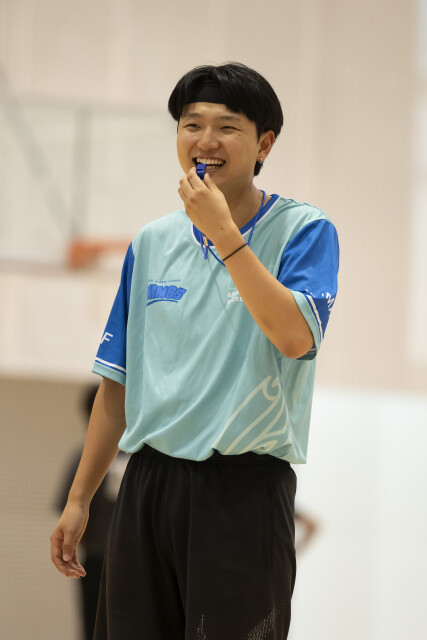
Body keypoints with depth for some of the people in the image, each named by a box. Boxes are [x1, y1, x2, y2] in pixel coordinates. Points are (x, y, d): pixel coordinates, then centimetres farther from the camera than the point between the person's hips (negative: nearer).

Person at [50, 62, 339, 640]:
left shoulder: (304, 230, -2)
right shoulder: (153, 242, 13)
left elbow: (295, 336, -20)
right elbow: (119, 381, 16)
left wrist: (223, 232, -17)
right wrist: (79, 499, 13)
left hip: (245, 488, -4)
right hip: (150, 481, 5)